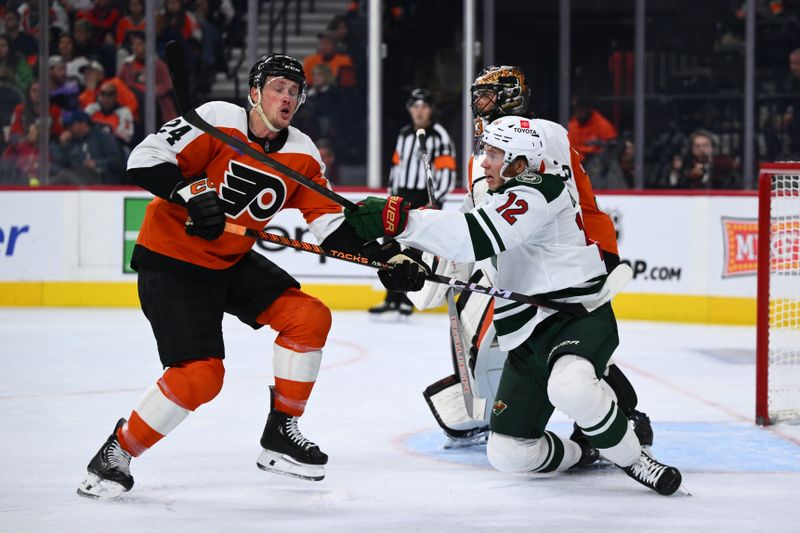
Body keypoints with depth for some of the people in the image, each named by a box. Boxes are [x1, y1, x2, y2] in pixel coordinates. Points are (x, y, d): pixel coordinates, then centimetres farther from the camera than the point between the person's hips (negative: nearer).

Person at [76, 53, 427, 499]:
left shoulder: (302, 154, 0)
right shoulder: (217, 121, -18)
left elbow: (332, 225, 1)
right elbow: (145, 161, -22)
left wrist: (387, 257, -9)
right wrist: (191, 193, -35)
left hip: (232, 262, 7)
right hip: (171, 260, -7)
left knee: (310, 318, -5)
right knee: (200, 374, -19)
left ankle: (281, 435, 9)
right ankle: (116, 455, -2)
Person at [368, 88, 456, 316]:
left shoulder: (439, 135, -7)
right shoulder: (404, 134, 15)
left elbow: (447, 172, -12)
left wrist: (434, 201, -19)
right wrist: (392, 195, 17)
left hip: (426, 199, -7)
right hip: (403, 198, 7)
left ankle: (408, 299, -1)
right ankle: (393, 298, 8)